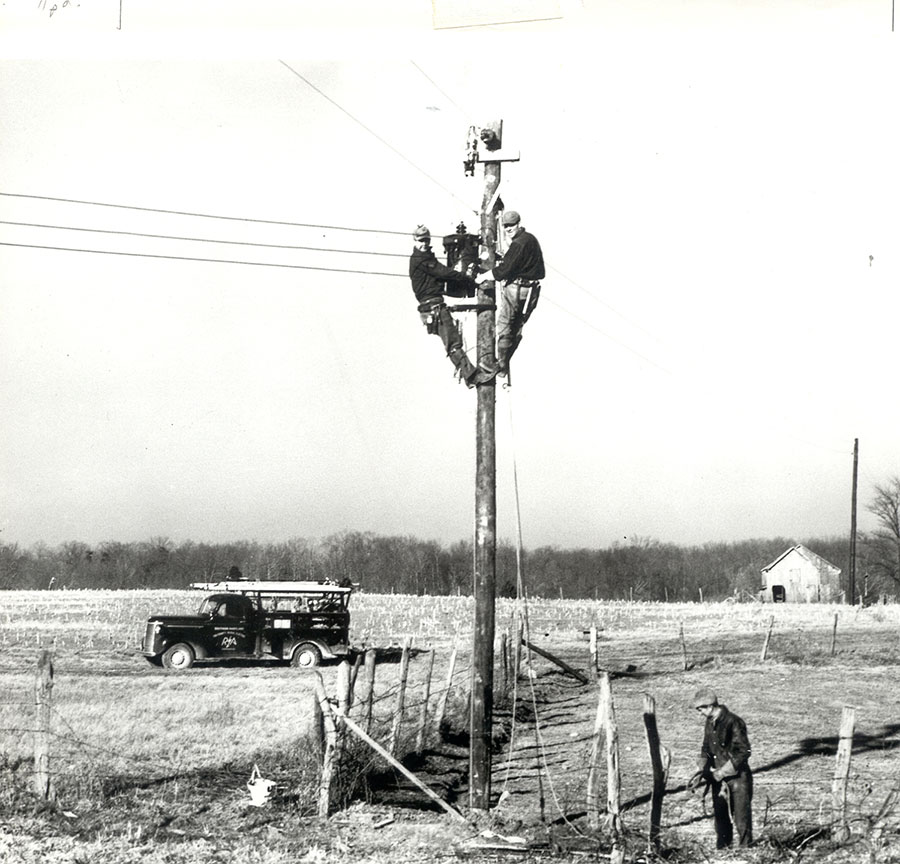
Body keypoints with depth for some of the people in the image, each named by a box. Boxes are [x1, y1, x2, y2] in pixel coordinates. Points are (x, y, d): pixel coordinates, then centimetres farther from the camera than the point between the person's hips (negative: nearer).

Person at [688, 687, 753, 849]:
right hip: (718, 779, 8)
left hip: (737, 777, -8)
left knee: (741, 819, -3)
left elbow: (743, 752, -20)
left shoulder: (733, 722, -18)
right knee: (721, 817, 12)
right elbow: (706, 749, 15)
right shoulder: (710, 723, 7)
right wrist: (701, 772, 0)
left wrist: (720, 773, -18)